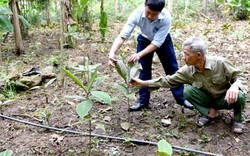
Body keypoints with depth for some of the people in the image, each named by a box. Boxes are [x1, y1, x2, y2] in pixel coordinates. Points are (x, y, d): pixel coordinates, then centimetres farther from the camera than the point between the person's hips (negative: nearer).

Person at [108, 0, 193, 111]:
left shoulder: (166, 18, -38)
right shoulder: (137, 14, -35)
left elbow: (157, 43, -35)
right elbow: (122, 36, -38)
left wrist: (139, 55, -47)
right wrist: (112, 53, -54)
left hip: (162, 41, 0)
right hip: (145, 40, 1)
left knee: (172, 69, 5)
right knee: (144, 70, -2)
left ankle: (181, 98, 20)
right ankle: (143, 101, 12)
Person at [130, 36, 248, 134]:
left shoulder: (220, 63, -25)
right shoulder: (187, 71, -16)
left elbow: (240, 76, -17)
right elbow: (168, 81, -7)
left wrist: (235, 86, -42)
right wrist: (143, 83, -10)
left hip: (226, 99, -2)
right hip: (209, 100, 2)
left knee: (239, 96, -34)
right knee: (188, 90, -23)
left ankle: (238, 118, -2)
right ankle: (210, 112, -6)